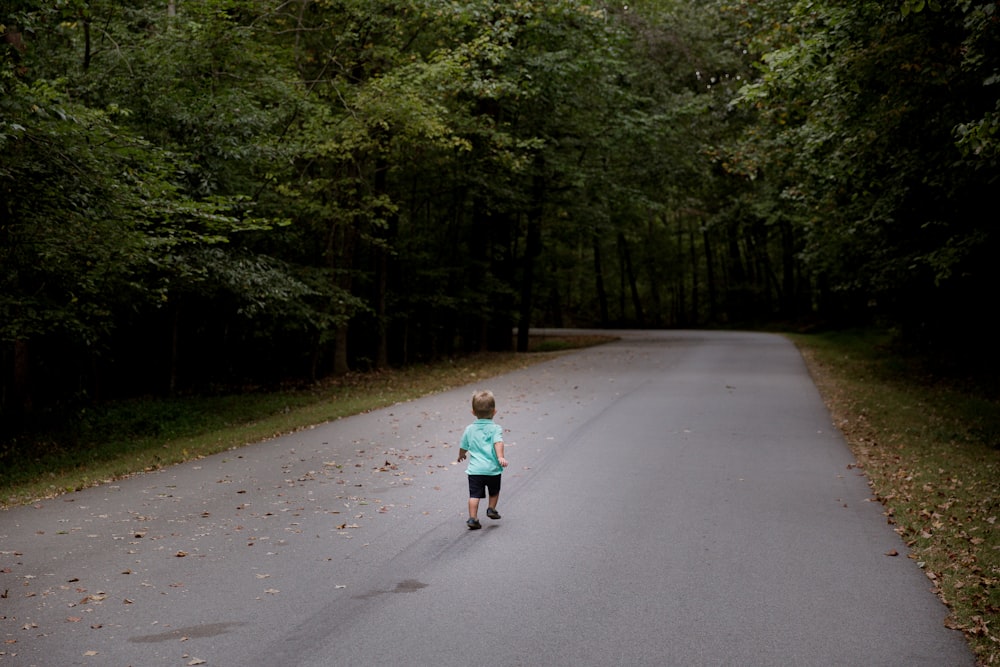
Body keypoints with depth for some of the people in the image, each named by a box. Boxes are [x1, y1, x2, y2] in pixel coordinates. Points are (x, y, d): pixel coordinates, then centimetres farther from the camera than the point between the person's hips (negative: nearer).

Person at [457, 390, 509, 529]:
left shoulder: (469, 429, 6)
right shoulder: (495, 428, -3)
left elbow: (464, 447, 18)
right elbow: (498, 443, -21)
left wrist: (461, 456, 38)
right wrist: (500, 457, -31)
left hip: (475, 469, 1)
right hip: (493, 468, -1)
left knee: (474, 494, 1)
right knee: (494, 491, 25)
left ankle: (473, 518, -6)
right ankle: (491, 509, 31)